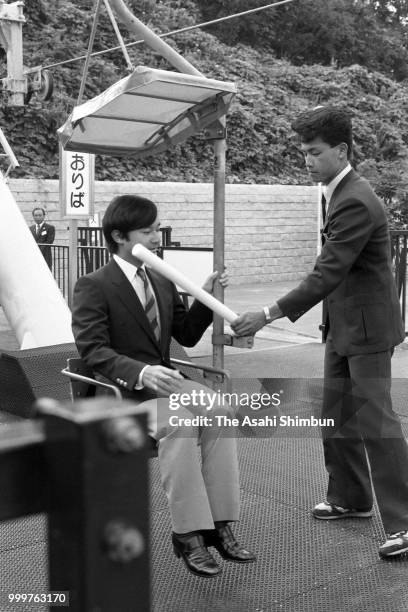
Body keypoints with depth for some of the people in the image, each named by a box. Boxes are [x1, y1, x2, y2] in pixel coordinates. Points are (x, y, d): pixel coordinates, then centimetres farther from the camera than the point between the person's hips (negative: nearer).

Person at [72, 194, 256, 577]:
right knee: (179, 424, -33)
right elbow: (93, 350, -16)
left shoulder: (163, 284, 16)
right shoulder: (92, 287, -5)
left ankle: (218, 525, -18)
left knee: (218, 412, -22)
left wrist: (206, 298, 2)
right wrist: (140, 373, -33)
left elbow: (187, 336, 19)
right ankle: (188, 534, -22)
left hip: (161, 381, 6)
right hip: (117, 391, -6)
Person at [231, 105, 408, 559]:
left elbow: (327, 274, -28)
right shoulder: (340, 194, 10)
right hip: (343, 328, 10)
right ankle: (350, 498, 31)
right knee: (336, 419, 16)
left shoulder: (355, 203, -22)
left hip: (366, 329, -10)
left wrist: (269, 315, -29)